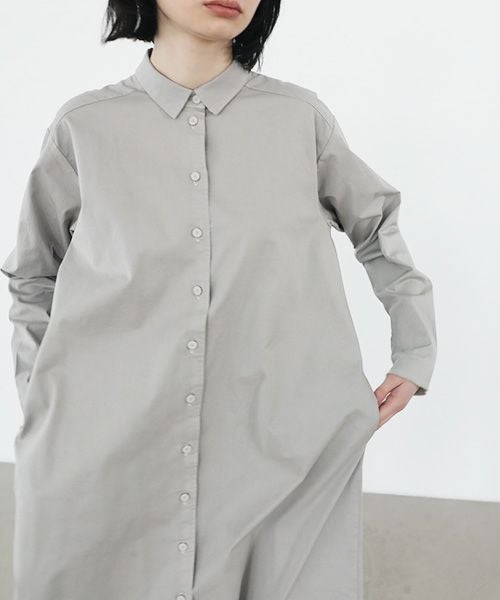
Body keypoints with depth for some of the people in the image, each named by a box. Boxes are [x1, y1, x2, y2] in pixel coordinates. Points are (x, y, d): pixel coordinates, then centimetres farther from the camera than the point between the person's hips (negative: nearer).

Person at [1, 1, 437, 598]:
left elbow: (377, 228, 18)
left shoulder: (302, 117, 3)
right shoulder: (85, 124, 3)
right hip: (104, 472, 1)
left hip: (282, 461, 1)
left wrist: (415, 358, 13)